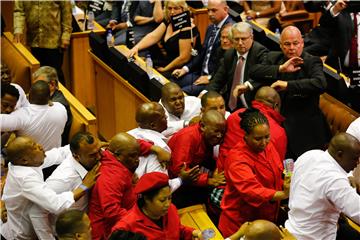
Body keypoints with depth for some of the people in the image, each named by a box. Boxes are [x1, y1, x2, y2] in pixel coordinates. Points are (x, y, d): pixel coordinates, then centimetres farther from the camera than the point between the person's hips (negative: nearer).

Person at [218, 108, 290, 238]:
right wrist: (283, 195, -48)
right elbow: (251, 190, -36)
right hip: (240, 223, -6)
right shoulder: (237, 158, -24)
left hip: (267, 219, 7)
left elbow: (277, 176, 7)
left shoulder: (268, 146, 0)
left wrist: (287, 183, -14)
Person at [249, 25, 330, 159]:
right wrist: (280, 68, -19)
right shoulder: (273, 58, 9)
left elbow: (320, 84, -26)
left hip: (305, 131, -3)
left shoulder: (312, 62, -6)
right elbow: (253, 72, -7)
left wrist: (287, 85, -29)